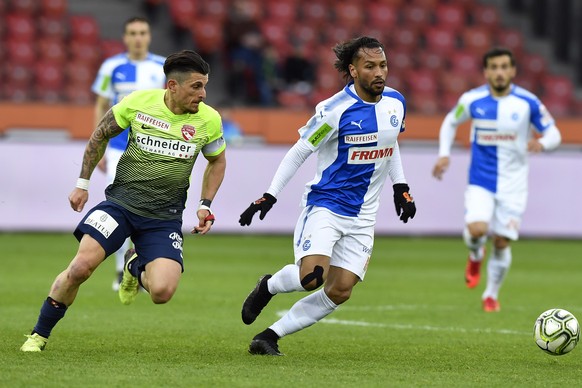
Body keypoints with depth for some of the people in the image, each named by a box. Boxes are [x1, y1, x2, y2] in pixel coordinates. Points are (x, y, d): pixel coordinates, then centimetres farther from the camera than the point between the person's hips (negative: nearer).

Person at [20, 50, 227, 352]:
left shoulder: (208, 119, -4)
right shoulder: (138, 102, -8)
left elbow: (217, 161, 16)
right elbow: (100, 135, 9)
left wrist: (205, 206, 6)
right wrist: (82, 183, 10)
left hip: (165, 217, 1)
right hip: (121, 201, -1)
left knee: (162, 292, -19)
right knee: (80, 267, -19)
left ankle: (136, 268, 20)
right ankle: (39, 335, 2)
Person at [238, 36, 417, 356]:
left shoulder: (396, 103, 2)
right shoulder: (335, 110, -16)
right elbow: (299, 151, -8)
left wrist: (400, 186, 16)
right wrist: (269, 196, -9)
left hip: (362, 216, 6)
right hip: (325, 204, -6)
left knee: (340, 291, -4)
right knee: (312, 276, -25)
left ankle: (270, 336, 9)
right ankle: (268, 287, 10)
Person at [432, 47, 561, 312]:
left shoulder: (528, 102, -8)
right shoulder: (472, 100, -6)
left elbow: (553, 134, 0)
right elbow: (450, 122, 14)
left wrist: (541, 143, -23)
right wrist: (444, 154, 2)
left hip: (513, 184, 0)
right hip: (480, 181, 0)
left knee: (502, 243, 2)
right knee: (476, 228, -25)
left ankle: (491, 295, 26)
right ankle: (475, 257, 12)